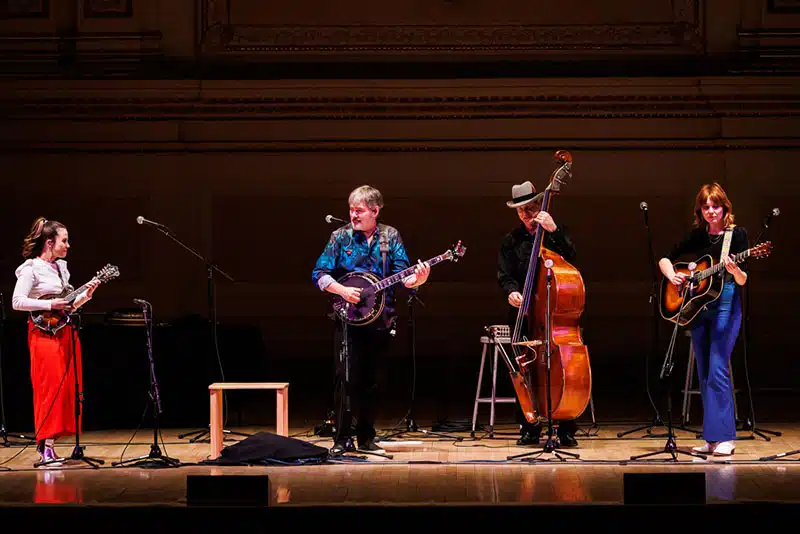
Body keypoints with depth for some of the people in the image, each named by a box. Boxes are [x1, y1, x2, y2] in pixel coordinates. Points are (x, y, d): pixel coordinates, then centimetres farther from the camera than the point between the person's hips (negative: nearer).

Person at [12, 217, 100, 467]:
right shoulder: (31, 268, -7)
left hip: (65, 332, 8)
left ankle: (46, 443, 13)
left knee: (67, 389, 5)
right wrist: (50, 305, -20)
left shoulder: (61, 267, 16)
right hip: (44, 333, -8)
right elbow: (17, 302, -16)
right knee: (51, 388, -12)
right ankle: (45, 447, -11)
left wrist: (85, 295, 4)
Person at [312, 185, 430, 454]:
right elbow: (320, 274, -1)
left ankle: (366, 437, 17)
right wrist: (343, 291, -16)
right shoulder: (340, 237, 1)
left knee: (371, 380, 7)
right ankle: (342, 438, -1)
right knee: (348, 377, -8)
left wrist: (417, 279, -22)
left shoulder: (391, 236, 4)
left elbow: (402, 275, -1)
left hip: (380, 319, 2)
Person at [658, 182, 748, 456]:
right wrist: (673, 276, -2)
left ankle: (724, 437, -13)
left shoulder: (737, 234, -3)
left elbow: (743, 281, -8)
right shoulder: (697, 236, 10)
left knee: (717, 370, -15)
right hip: (697, 306, 6)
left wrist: (734, 270, -29)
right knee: (704, 374, 6)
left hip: (725, 305, -6)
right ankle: (711, 438, 11)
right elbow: (665, 259, 17)